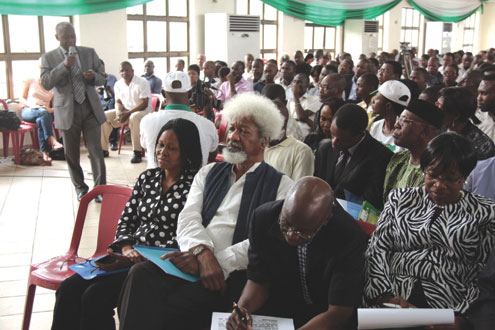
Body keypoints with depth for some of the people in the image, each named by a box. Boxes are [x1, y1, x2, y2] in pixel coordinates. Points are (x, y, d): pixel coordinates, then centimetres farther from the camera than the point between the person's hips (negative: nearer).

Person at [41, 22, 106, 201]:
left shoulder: (89, 52, 9)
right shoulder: (49, 58, 2)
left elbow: (103, 78, 12)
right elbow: (45, 83, -10)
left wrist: (94, 76, -13)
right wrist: (64, 65, -20)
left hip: (90, 108, 1)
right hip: (67, 111, 0)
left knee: (96, 151, -5)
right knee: (71, 153, 8)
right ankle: (80, 187, 24)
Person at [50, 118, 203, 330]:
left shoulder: (193, 185, -7)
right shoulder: (147, 177, 14)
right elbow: (126, 221, 13)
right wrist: (127, 249, -6)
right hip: (130, 255, 6)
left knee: (96, 295, -24)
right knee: (68, 289, -12)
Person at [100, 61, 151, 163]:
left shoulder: (142, 82, -13)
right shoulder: (118, 84, 7)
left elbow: (144, 104, -18)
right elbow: (118, 101, 11)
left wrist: (128, 113, -25)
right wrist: (119, 112, -13)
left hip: (143, 110, -7)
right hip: (125, 111, 7)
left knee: (134, 117, -41)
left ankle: (137, 152, -36)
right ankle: (103, 149, -3)